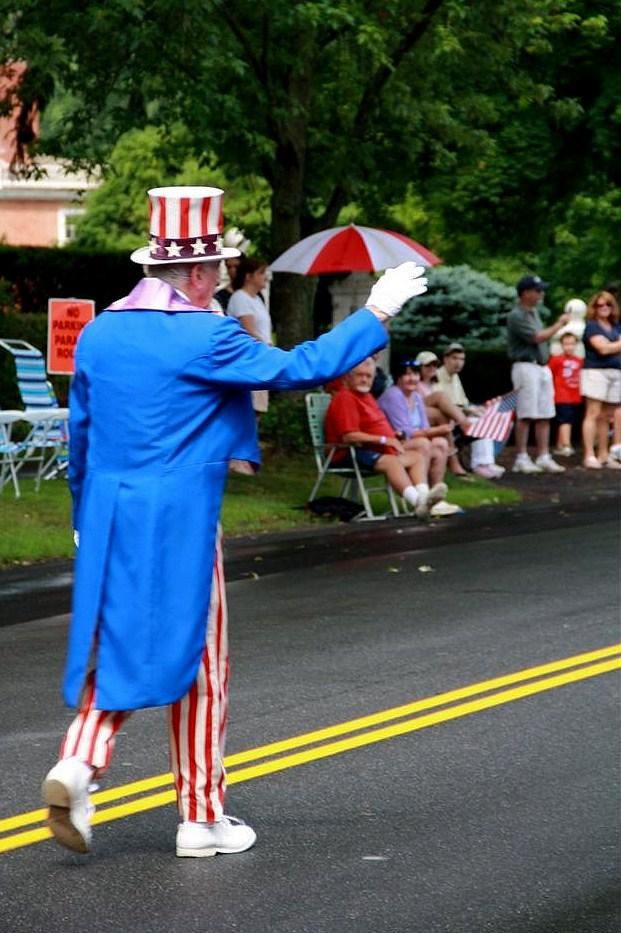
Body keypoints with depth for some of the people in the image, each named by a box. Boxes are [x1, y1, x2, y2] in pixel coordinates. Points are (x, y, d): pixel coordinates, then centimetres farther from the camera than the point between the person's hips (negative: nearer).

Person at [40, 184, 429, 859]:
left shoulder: (98, 334, 7)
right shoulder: (207, 338, -13)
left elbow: (80, 433, 14)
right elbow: (298, 369, -9)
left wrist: (84, 519, 25)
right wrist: (376, 314, 1)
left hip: (108, 522, 6)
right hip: (179, 523, -6)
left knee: (116, 649, 15)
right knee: (197, 659, 5)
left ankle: (78, 762, -8)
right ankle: (201, 817, 12)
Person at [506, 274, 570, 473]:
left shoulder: (533, 312, 15)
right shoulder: (516, 316, -13)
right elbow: (537, 337, -17)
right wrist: (560, 324, -7)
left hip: (542, 366, 9)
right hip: (526, 366, -9)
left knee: (545, 415, 6)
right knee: (526, 415, -7)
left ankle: (543, 457, 9)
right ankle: (521, 459, -3)